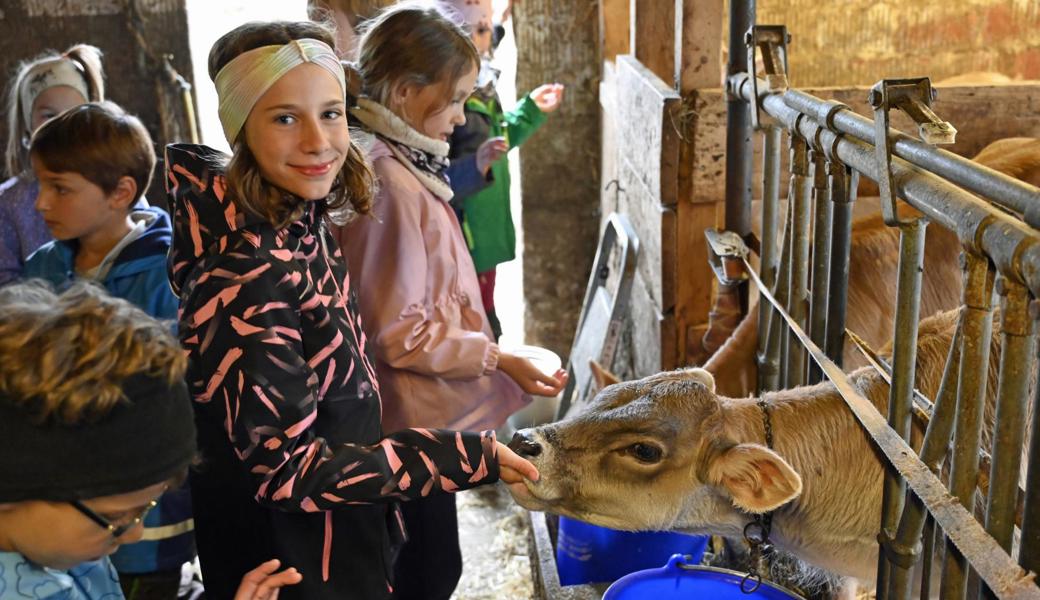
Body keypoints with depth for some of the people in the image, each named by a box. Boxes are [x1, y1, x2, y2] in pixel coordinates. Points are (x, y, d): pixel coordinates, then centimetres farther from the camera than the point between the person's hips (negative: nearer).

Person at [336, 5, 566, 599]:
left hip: (424, 416, 9)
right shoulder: (387, 182, -24)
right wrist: (498, 359, -17)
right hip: (414, 420, -9)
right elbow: (399, 333, -22)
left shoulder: (402, 165, 5)